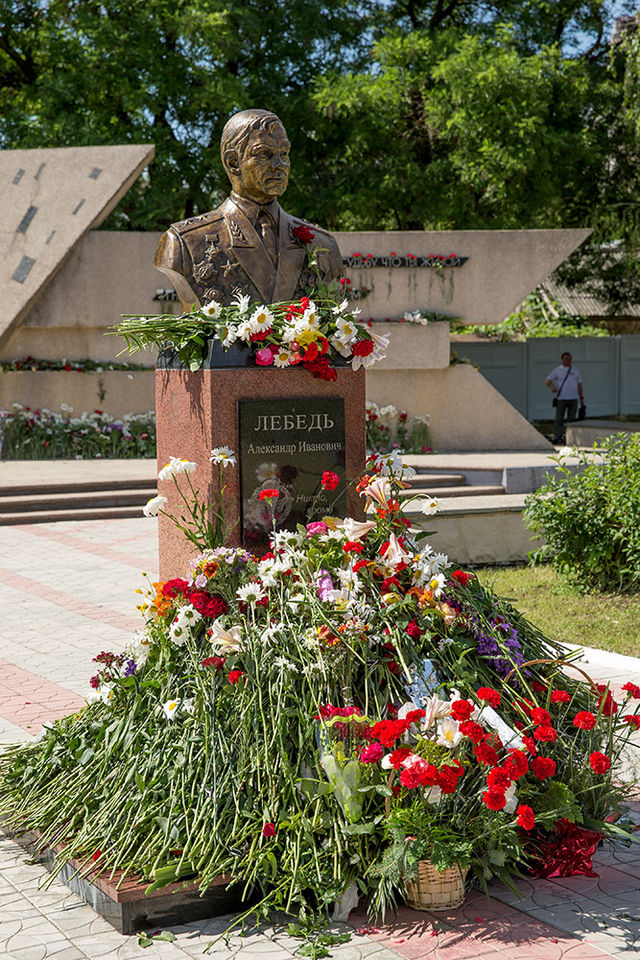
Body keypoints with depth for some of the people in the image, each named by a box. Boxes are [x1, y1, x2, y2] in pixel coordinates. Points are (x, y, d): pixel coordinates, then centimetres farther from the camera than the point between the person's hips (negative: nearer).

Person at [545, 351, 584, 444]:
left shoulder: (575, 370, 14)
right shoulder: (557, 370, 5)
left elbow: (579, 385, 17)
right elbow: (547, 380, 2)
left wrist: (582, 398, 12)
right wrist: (552, 386, -19)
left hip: (573, 398, 3)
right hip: (561, 398, -3)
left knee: (571, 419, 2)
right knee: (559, 419, -5)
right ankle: (557, 437, -5)